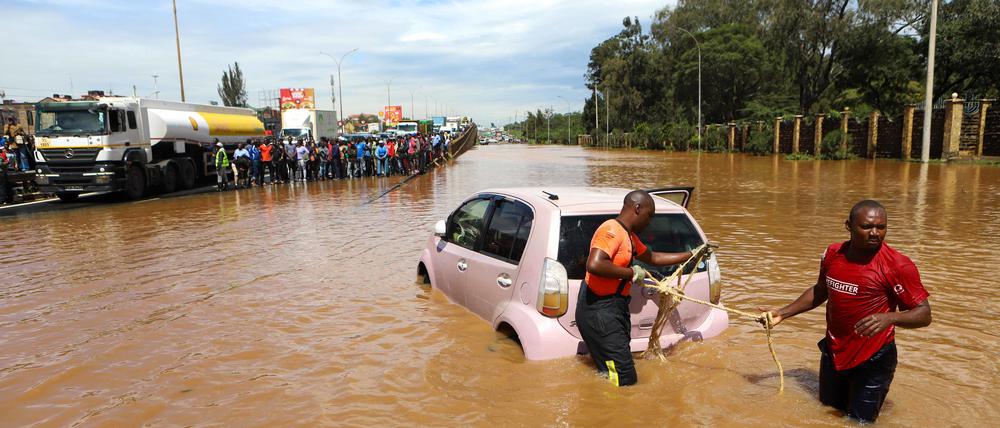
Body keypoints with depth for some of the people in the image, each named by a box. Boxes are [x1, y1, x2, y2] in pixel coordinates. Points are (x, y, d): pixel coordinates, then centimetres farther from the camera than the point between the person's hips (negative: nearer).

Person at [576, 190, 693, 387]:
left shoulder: (629, 236, 19)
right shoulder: (611, 230, -16)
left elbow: (653, 257, 32)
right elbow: (594, 265, -30)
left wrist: (692, 255, 33)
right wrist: (631, 272, -18)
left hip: (615, 309, 11)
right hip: (599, 311, -11)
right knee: (625, 380, -9)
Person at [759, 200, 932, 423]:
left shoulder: (898, 266, -20)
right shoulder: (832, 254, -4)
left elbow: (924, 314, -17)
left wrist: (889, 317, -36)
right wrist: (783, 313, 10)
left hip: (872, 360, -5)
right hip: (832, 353, 5)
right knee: (828, 409, 24)